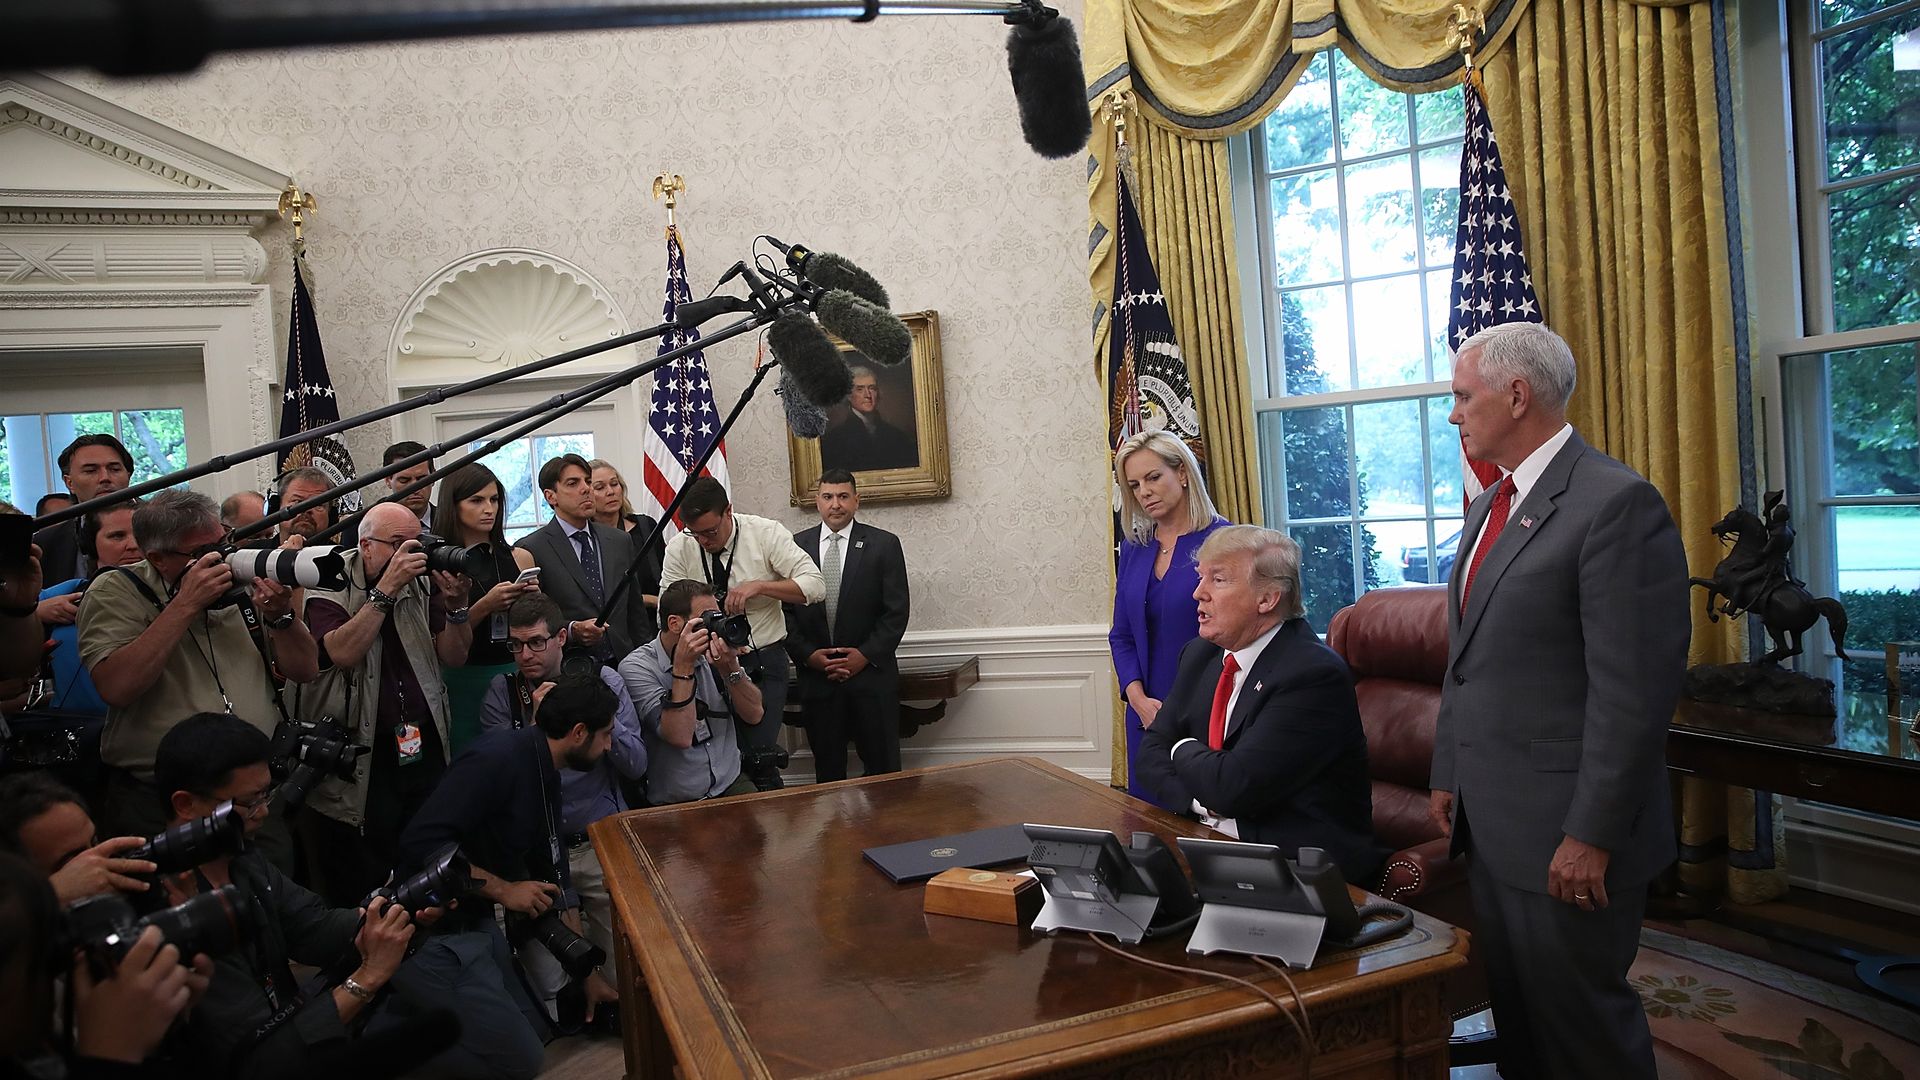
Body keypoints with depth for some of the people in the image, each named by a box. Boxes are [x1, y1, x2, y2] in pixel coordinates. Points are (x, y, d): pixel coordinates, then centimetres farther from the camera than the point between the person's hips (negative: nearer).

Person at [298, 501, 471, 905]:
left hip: (425, 749, 5)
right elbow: (343, 652, -24)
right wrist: (387, 588, -25)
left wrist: (455, 604, -13)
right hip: (360, 762, -4)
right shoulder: (330, 587, -6)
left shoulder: (422, 583, 6)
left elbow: (454, 656, 3)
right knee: (360, 890, 4)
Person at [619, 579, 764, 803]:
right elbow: (680, 737, -20)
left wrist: (730, 668, -16)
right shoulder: (637, 667, -10)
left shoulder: (714, 653, 4)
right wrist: (683, 665, -22)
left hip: (732, 785, 4)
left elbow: (755, 715, -1)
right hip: (674, 802, -4)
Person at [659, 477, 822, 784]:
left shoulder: (767, 533, -7)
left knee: (759, 756, -10)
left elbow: (816, 586, -13)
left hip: (763, 663, -2)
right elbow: (667, 612, 1)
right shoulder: (679, 548, -1)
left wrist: (757, 586, -24)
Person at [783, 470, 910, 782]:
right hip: (815, 676, 2)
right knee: (827, 768, 10)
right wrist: (807, 654, -7)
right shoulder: (795, 545, 6)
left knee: (883, 767, 3)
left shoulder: (884, 544, 0)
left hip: (871, 672, -2)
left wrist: (866, 655, -11)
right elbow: (786, 610, 5)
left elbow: (897, 610, -3)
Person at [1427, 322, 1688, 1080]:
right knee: (1514, 1012, 18)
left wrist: (1591, 834, -19)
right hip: (1489, 821, 8)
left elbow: (1634, 690, -20)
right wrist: (1448, 776, 14)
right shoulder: (1490, 507, 12)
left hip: (1563, 831, -8)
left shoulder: (1617, 503, -16)